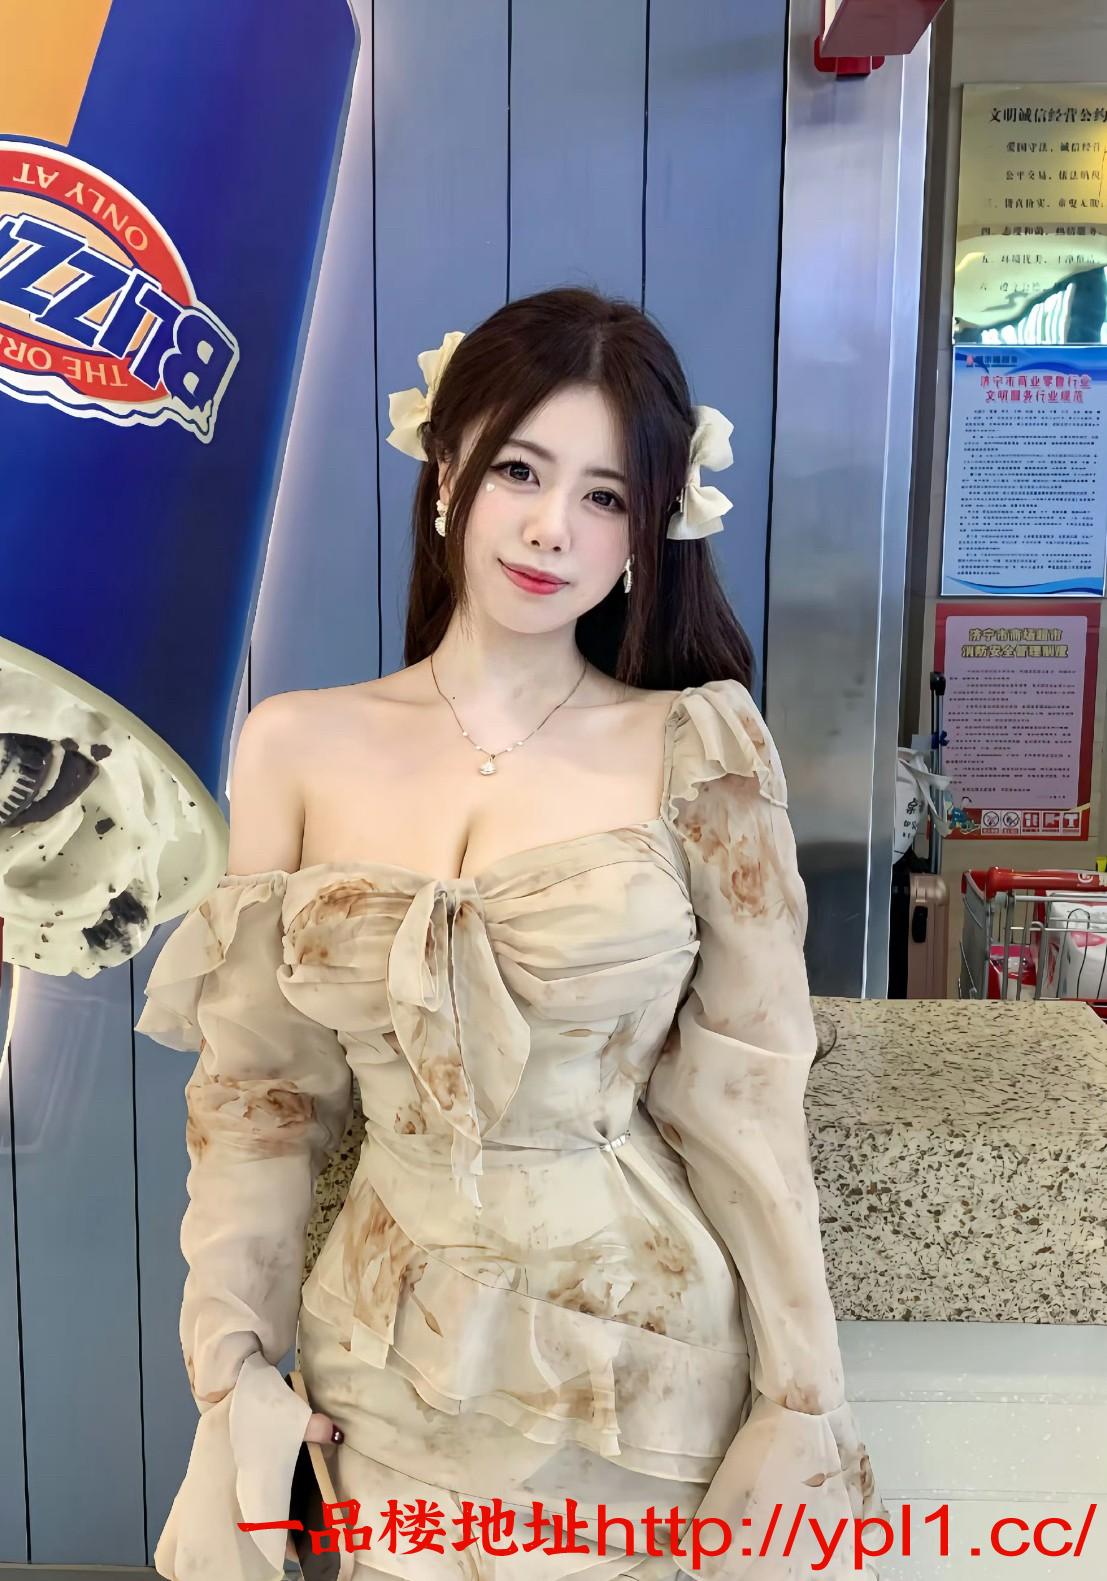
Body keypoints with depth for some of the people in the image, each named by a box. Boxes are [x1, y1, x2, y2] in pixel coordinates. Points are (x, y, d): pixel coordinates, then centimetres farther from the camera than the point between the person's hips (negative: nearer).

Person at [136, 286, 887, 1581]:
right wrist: (231, 1364, -2)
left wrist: (804, 1399, -7)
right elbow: (257, 1086, -1)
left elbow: (746, 1092, -9)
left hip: (641, 1332, -1)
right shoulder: (296, 746, -5)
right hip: (397, 1342, 2)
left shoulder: (696, 748, -11)